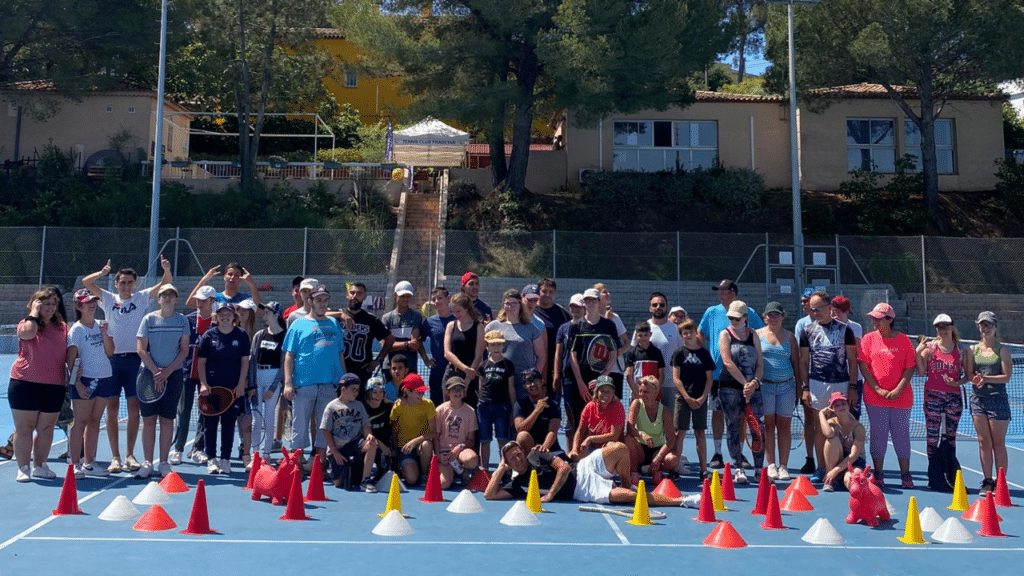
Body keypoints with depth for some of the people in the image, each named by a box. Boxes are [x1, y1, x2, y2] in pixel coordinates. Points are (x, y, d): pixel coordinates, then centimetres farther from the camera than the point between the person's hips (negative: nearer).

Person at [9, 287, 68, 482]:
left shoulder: (62, 327, 10)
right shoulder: (27, 323, 0)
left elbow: (68, 353, 13)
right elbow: (28, 333, -24)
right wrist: (34, 312, -11)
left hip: (54, 386, 3)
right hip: (25, 384, -3)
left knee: (46, 429, 9)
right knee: (24, 428, 2)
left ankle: (39, 466, 21)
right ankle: (23, 468, 9)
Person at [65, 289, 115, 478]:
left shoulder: (101, 325, 10)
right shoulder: (76, 330, -6)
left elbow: (110, 352, 4)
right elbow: (71, 360, -10)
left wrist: (104, 333, -9)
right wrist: (77, 383, -18)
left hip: (104, 379, 6)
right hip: (85, 380, -6)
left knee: (95, 421, 10)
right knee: (80, 423, -2)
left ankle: (89, 463, 17)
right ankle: (75, 465, 3)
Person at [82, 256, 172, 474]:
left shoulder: (141, 298, 9)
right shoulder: (108, 299, 10)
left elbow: (165, 284, 4)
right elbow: (86, 282, 5)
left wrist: (167, 270, -16)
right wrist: (102, 273, -11)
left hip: (133, 359, 0)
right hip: (111, 359, 0)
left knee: (134, 408, 1)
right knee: (112, 408, 1)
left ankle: (130, 455, 10)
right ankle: (115, 457, 7)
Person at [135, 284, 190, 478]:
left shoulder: (182, 320, 4)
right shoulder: (149, 319, 2)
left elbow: (184, 350, 3)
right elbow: (141, 349, -1)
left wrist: (167, 371, -9)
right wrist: (155, 371, -11)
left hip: (173, 374, 0)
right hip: (149, 373, 0)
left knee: (167, 419, 2)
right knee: (148, 419, 0)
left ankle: (164, 463, 8)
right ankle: (147, 463, 6)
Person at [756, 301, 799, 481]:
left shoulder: (789, 337, 12)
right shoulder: (758, 335, 6)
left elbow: (796, 362, 12)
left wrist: (799, 387, 6)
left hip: (786, 385, 2)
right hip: (765, 385, -1)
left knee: (784, 425, 2)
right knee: (768, 425, -1)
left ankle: (783, 466, 7)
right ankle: (771, 465, 5)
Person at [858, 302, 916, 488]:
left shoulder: (903, 340, 2)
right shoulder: (869, 339, 4)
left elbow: (910, 368, -1)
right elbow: (863, 366, -1)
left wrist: (897, 391, -11)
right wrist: (878, 390, -9)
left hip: (901, 397, 0)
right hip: (875, 398, 0)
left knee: (901, 434, 5)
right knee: (878, 434, 4)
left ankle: (905, 475, 14)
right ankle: (878, 475, 12)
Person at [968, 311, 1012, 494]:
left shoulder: (1002, 350, -1)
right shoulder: (973, 349, 9)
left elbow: (1006, 376, -7)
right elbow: (969, 374, 4)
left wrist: (986, 378, -18)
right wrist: (975, 379, -17)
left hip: (997, 398, -3)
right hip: (977, 398, 3)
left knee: (998, 443, 1)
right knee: (983, 442, 5)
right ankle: (987, 481, 12)